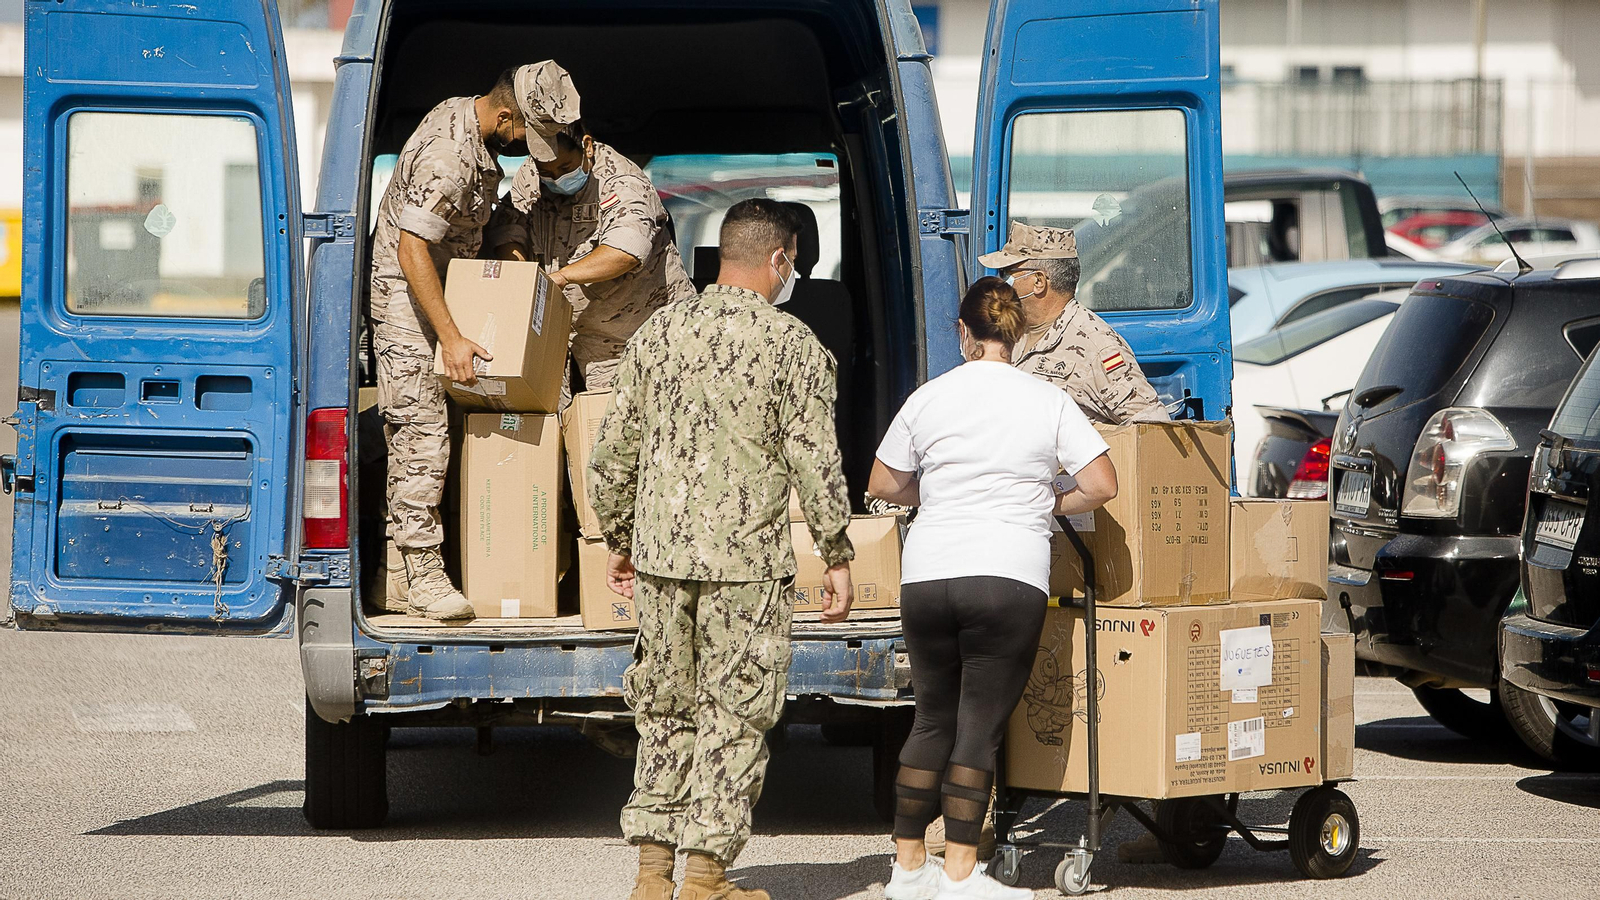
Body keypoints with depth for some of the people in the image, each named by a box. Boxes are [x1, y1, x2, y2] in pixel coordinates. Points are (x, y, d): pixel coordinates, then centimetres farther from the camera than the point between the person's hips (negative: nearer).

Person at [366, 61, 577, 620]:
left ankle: (398, 578, 9)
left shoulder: (462, 113, 5)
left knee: (411, 439, 8)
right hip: (405, 296, -10)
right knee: (422, 434, -13)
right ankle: (422, 578, -12)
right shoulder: (448, 159, -27)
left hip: (438, 288, 10)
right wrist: (451, 337, -27)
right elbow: (412, 249, -28)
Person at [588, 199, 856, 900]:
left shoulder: (657, 334, 8)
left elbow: (613, 450, 10)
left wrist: (619, 540, 21)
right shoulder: (791, 344, -6)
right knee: (733, 715, 2)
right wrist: (836, 556, 1)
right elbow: (815, 460, -7)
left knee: (664, 711, 14)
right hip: (746, 561, -4)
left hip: (660, 553, 5)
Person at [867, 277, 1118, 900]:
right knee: (979, 729, 1)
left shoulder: (928, 398, 7)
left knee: (933, 722, 15)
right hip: (1009, 577, -3)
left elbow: (883, 486, 14)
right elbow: (1101, 486, -1)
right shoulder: (1048, 403, 2)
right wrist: (1052, 505, 16)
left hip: (926, 575, 3)